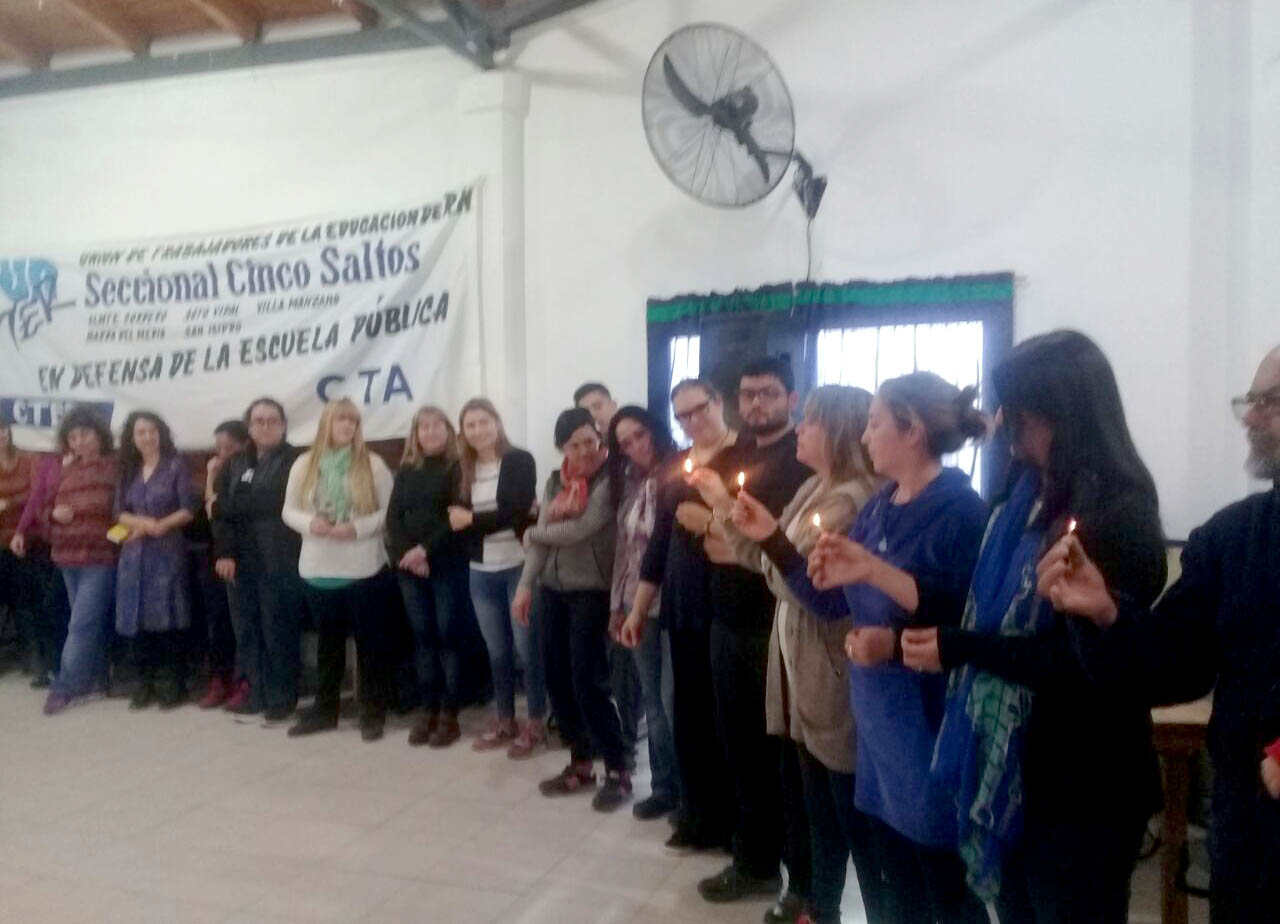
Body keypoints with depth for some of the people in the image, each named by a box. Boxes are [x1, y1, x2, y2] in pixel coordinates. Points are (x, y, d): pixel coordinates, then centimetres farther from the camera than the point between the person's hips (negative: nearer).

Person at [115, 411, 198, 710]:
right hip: (134, 552, 5)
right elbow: (120, 513, 8)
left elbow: (188, 510, -6)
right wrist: (143, 522, -11)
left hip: (167, 551, -5)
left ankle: (173, 684, 3)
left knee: (169, 618, -4)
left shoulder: (175, 466, -1)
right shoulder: (129, 471, 13)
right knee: (138, 618, 5)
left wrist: (158, 526, -12)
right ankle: (145, 683, 14)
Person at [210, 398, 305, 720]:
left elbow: (280, 503, -11)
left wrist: (237, 504, -2)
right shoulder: (234, 464, 15)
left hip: (280, 560, -5)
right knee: (246, 629, 9)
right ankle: (255, 692, 20)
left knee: (279, 630, -2)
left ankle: (281, 697, 9)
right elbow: (220, 509, 5)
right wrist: (224, 552, -6)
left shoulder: (295, 461, 0)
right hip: (240, 560, 5)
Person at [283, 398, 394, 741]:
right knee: (328, 642, 16)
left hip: (364, 569, -3)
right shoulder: (304, 464, 5)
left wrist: (358, 528, -19)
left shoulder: (373, 464, -3)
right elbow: (289, 511, 8)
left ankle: (373, 713, 16)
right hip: (318, 569, 3)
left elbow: (389, 512, -4)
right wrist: (310, 523, -13)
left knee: (370, 641, 5)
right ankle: (324, 709, 29)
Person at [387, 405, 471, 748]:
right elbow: (393, 516, 6)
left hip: (448, 565, -4)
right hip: (409, 566, 4)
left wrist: (426, 550, -14)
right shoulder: (406, 470, 12)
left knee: (448, 636, -2)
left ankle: (449, 715, 5)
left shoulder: (457, 468, -1)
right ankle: (429, 710, 16)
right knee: (423, 637, 8)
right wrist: (404, 554, -8)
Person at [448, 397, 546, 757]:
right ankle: (505, 721, 26)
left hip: (519, 566, -5)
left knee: (527, 647, 0)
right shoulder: (464, 470, 10)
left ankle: (536, 724, 13)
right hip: (482, 572, 5)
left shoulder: (520, 461, -5)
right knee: (497, 650, 13)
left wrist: (473, 519, -12)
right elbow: (457, 519, 3)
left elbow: (518, 511, -15)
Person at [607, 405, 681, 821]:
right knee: (652, 698, 13)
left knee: (673, 698, -2)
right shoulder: (629, 486, 10)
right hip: (638, 604, 6)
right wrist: (617, 605, 14)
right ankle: (664, 785, 26)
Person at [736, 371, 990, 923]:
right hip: (880, 726, 8)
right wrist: (769, 538, 3)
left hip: (932, 732, -7)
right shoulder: (878, 508, 8)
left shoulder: (959, 509, -16)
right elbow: (829, 602, 9)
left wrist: (877, 570, -28)